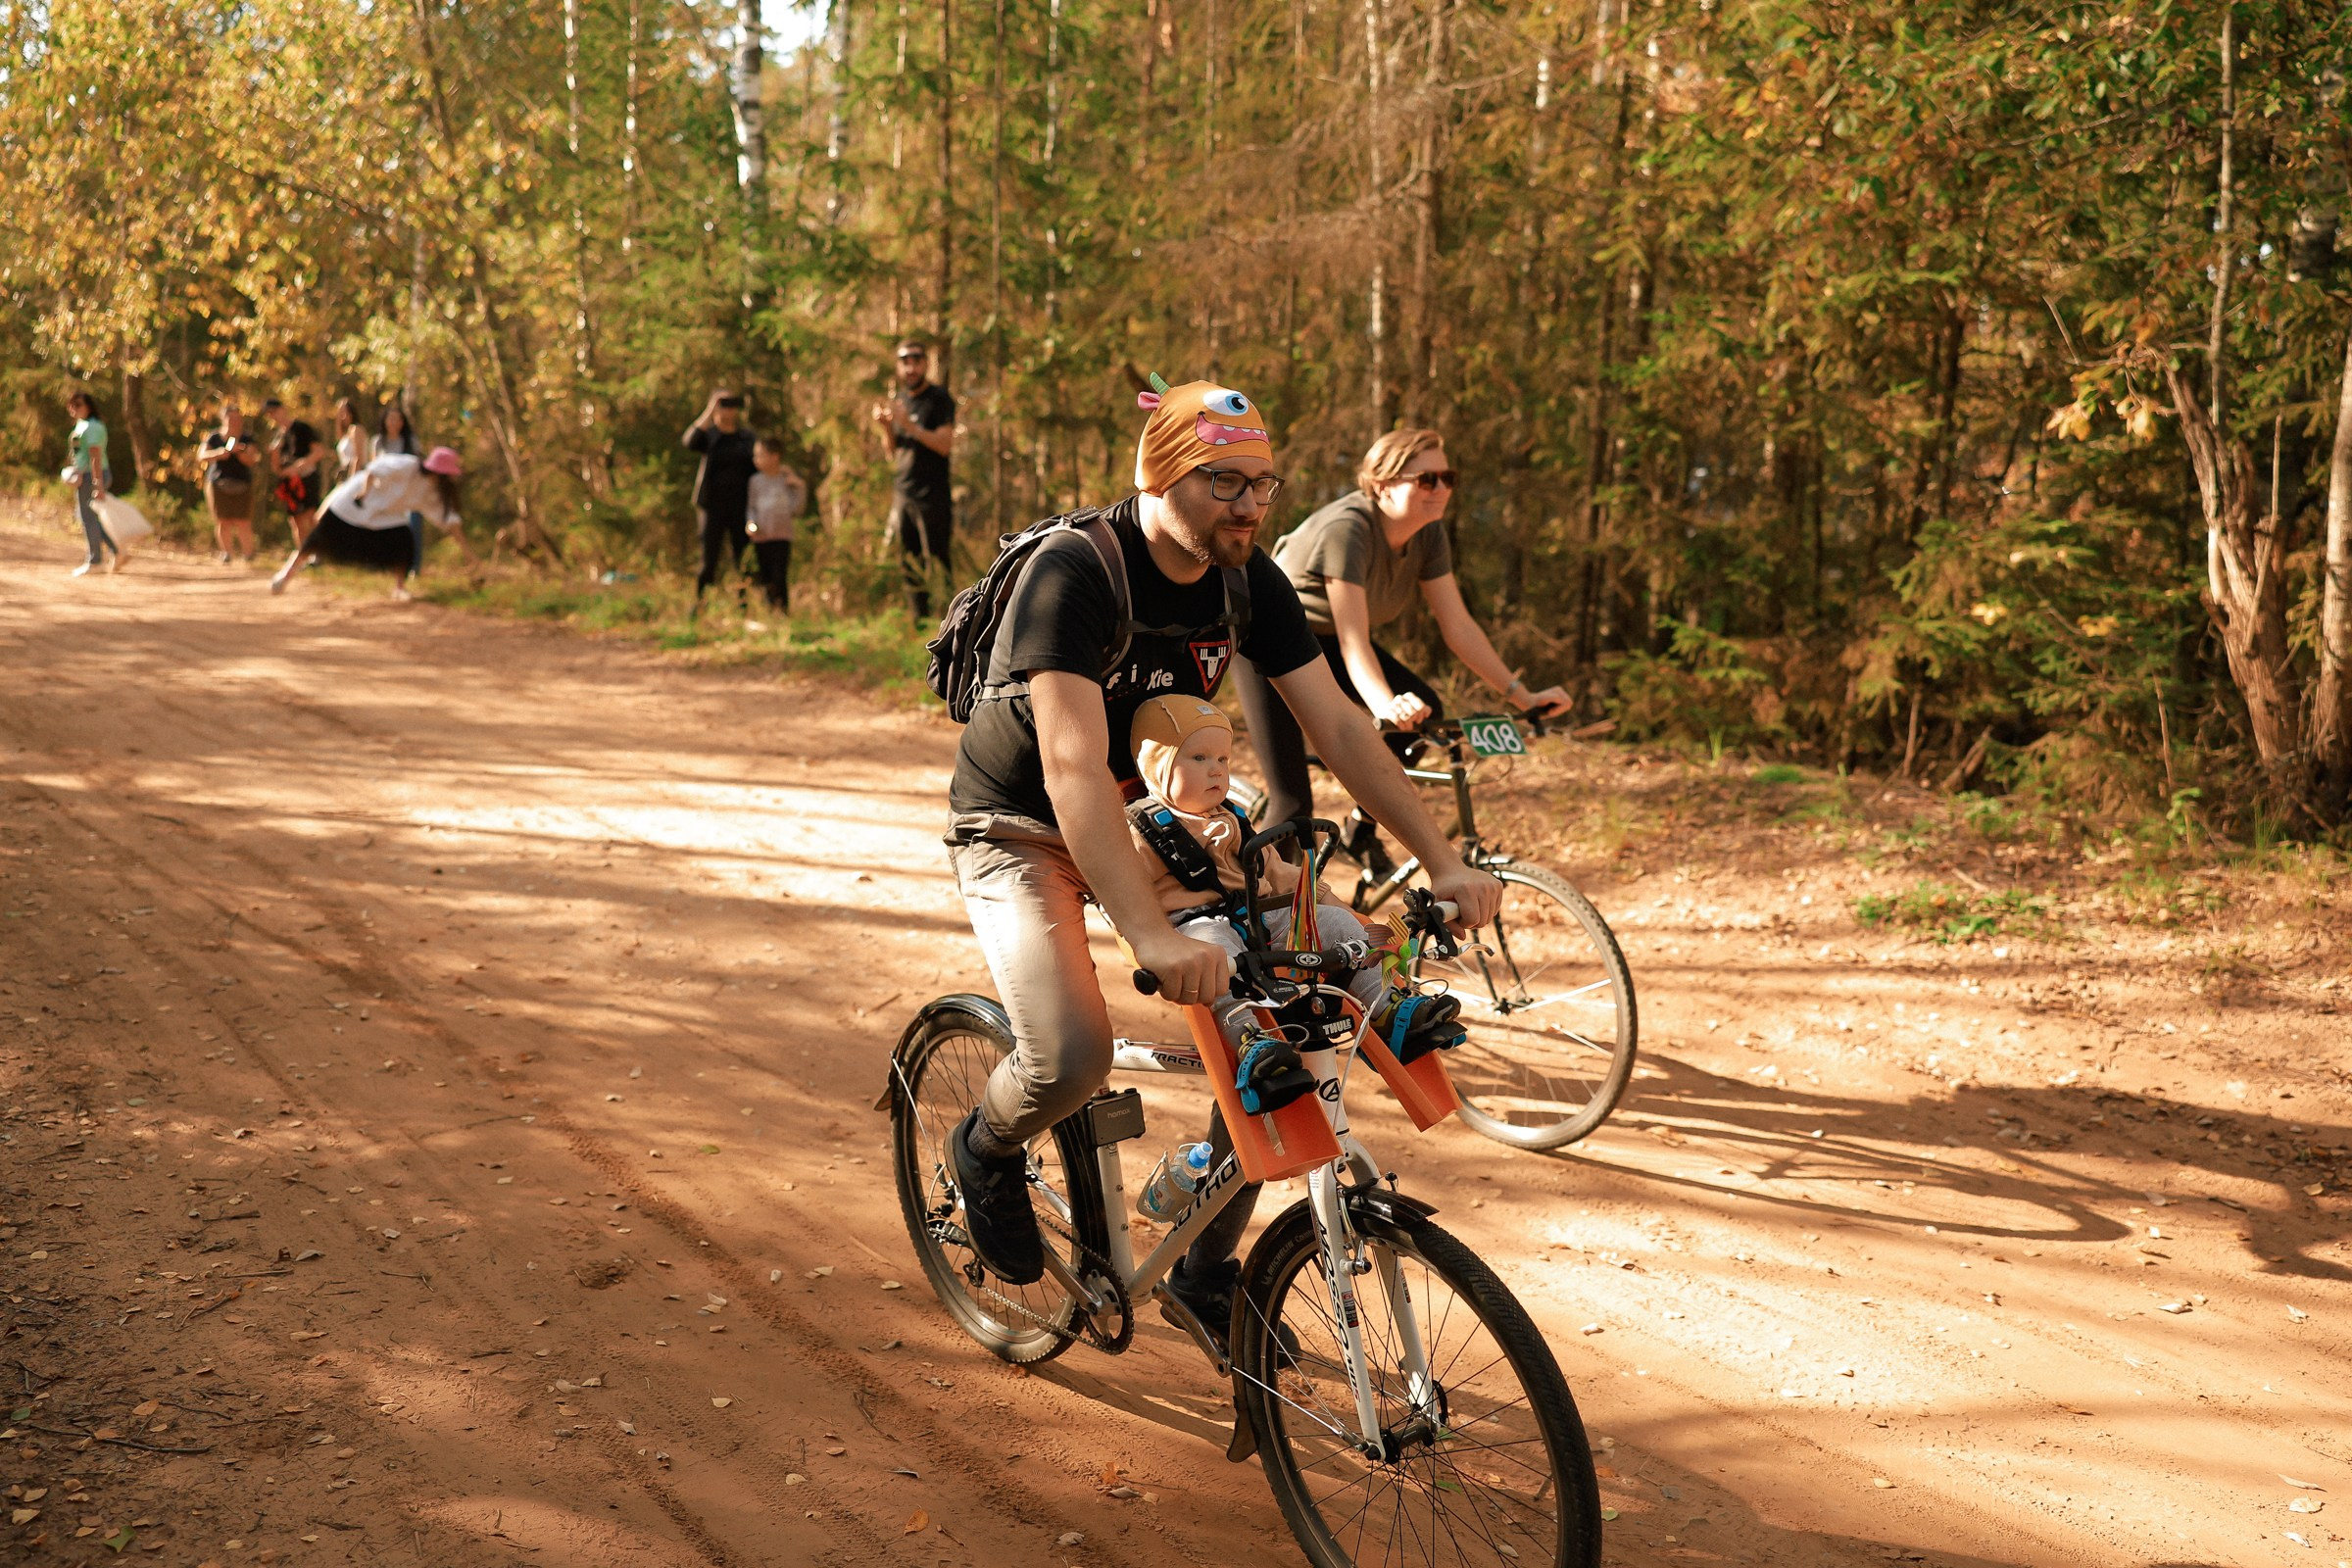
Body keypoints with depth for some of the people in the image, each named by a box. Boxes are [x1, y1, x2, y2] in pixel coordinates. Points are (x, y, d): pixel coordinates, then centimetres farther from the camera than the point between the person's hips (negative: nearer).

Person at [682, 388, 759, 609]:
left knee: (742, 562, 2)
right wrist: (709, 411, -24)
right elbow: (691, 442, -22)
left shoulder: (747, 438, 9)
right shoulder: (709, 435, 1)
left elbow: (755, 471, 11)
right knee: (709, 562, -3)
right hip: (713, 507, -2)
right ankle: (700, 605, 3)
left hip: (740, 507, 2)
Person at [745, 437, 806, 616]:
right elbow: (750, 507, 11)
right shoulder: (756, 480, 8)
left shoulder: (787, 479, 1)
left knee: (780, 577, -10)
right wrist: (751, 523, -8)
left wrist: (800, 487, -11)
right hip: (761, 537, 3)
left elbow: (796, 510, -2)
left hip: (782, 536, -3)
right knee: (766, 579, 6)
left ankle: (784, 611, -4)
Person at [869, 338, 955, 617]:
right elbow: (892, 452, 18)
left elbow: (945, 444, -14)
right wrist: (885, 427, -1)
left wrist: (909, 425, -19)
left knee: (937, 566, -10)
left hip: (933, 497, -6)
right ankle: (920, 621, 10)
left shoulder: (939, 399, -2)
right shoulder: (897, 400, 17)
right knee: (908, 566, 5)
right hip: (902, 494, 7)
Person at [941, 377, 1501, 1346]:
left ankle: (1207, 1273, 12)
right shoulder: (1075, 573, -28)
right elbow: (1074, 770, -39)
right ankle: (987, 1151, 9)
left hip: (1151, 816, 6)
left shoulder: (1247, 582, -8)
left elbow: (1338, 726, -7)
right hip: (1022, 830, -6)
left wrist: (1442, 860, -16)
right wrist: (1152, 938, -50)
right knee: (1073, 1057, -30)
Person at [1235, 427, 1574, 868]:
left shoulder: (1428, 536, -12)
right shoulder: (1346, 530, -33)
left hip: (1322, 642, 7)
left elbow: (1458, 625, -11)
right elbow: (1354, 643, -39)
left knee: (1424, 709, -14)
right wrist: (1386, 707, -55)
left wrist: (1522, 695, -19)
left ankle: (1361, 828, 5)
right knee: (1293, 802, -14)